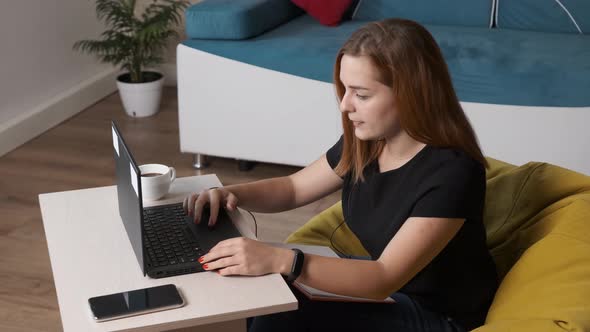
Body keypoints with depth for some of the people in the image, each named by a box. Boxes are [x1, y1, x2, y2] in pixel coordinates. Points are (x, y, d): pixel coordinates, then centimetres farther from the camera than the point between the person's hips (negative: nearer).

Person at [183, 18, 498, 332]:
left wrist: (278, 260, -44)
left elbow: (384, 278, -34)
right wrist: (231, 194, -12)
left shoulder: (452, 173, -30)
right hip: (391, 288, 7)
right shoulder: (363, 142, -7)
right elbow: (293, 188, 8)